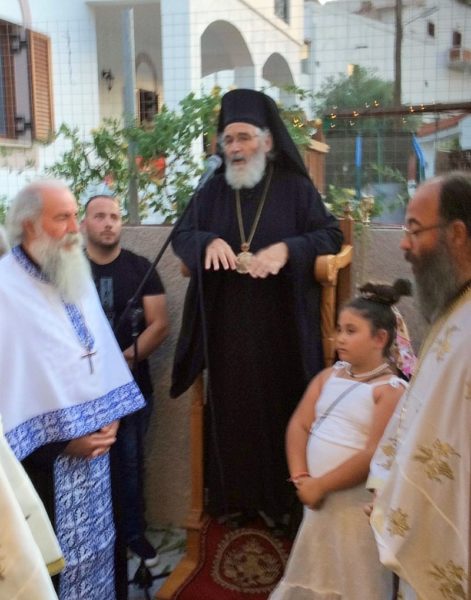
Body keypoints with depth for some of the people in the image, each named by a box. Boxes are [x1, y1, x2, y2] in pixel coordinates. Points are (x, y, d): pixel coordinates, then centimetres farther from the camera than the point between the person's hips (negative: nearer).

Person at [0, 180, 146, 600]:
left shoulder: (78, 276, 8)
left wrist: (111, 415, 2)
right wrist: (62, 439, -15)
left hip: (95, 441, 7)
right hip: (43, 454, -6)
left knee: (95, 541, 17)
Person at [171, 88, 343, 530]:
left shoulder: (296, 187, 1)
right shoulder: (212, 191, 9)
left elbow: (331, 235, -3)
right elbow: (180, 235, 9)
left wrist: (286, 249, -21)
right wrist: (209, 241, -14)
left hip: (280, 328, -2)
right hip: (226, 330, 3)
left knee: (280, 408, 4)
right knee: (230, 410, 7)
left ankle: (280, 499, 19)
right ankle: (234, 498, 21)